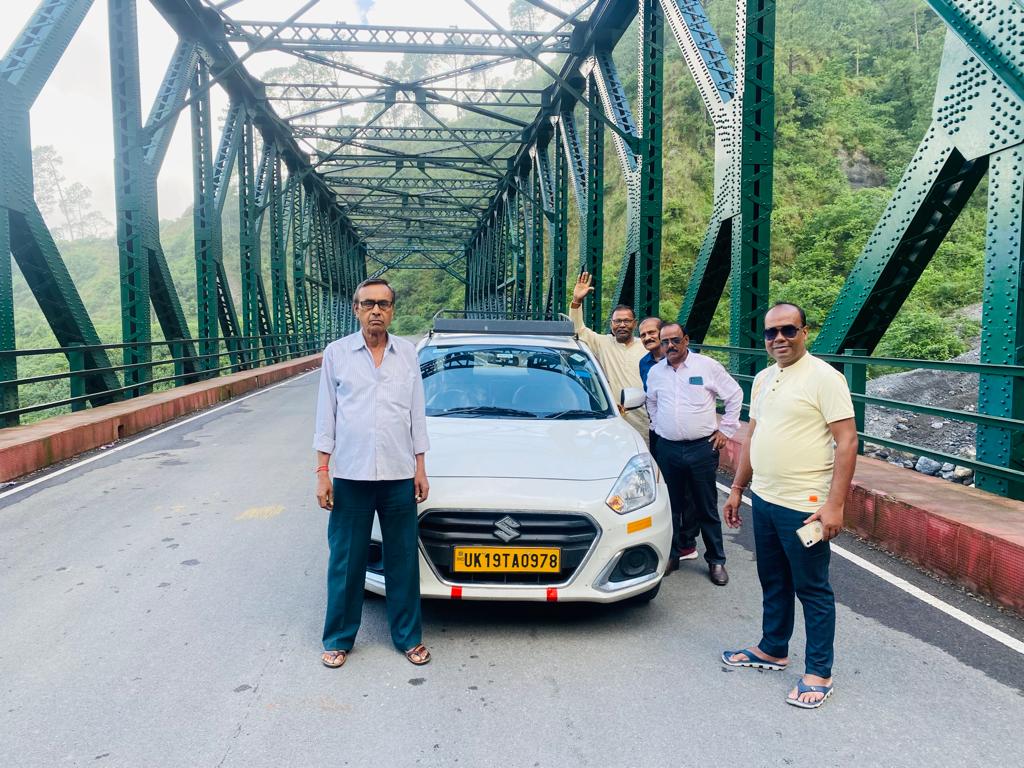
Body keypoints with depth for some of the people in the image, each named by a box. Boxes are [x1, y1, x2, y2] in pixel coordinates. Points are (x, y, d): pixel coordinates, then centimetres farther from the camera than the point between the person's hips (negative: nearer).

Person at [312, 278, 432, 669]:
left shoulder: (407, 353, 5)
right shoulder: (336, 353, 1)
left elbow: (417, 414, 9)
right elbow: (326, 416, 3)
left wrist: (420, 468, 6)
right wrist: (322, 471, -2)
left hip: (399, 475, 1)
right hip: (350, 475, -1)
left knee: (403, 561, 9)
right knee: (346, 562, 8)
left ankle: (408, 637, 24)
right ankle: (339, 639, 24)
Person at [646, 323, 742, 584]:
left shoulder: (708, 366, -3)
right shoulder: (655, 371, 8)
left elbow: (734, 394, 5)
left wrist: (726, 430, 3)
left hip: (702, 447, -3)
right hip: (667, 448, 3)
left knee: (707, 508, 2)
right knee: (672, 505, 10)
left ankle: (716, 560, 14)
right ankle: (673, 554, 23)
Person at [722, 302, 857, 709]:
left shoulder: (824, 377, -13)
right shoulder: (763, 379, 11)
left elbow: (846, 441, -16)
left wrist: (835, 504, -21)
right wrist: (737, 488, 17)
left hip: (804, 506, -7)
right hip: (763, 499, 8)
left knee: (812, 589, 4)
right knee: (773, 582, 19)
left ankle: (819, 673, 16)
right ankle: (772, 649, 35)